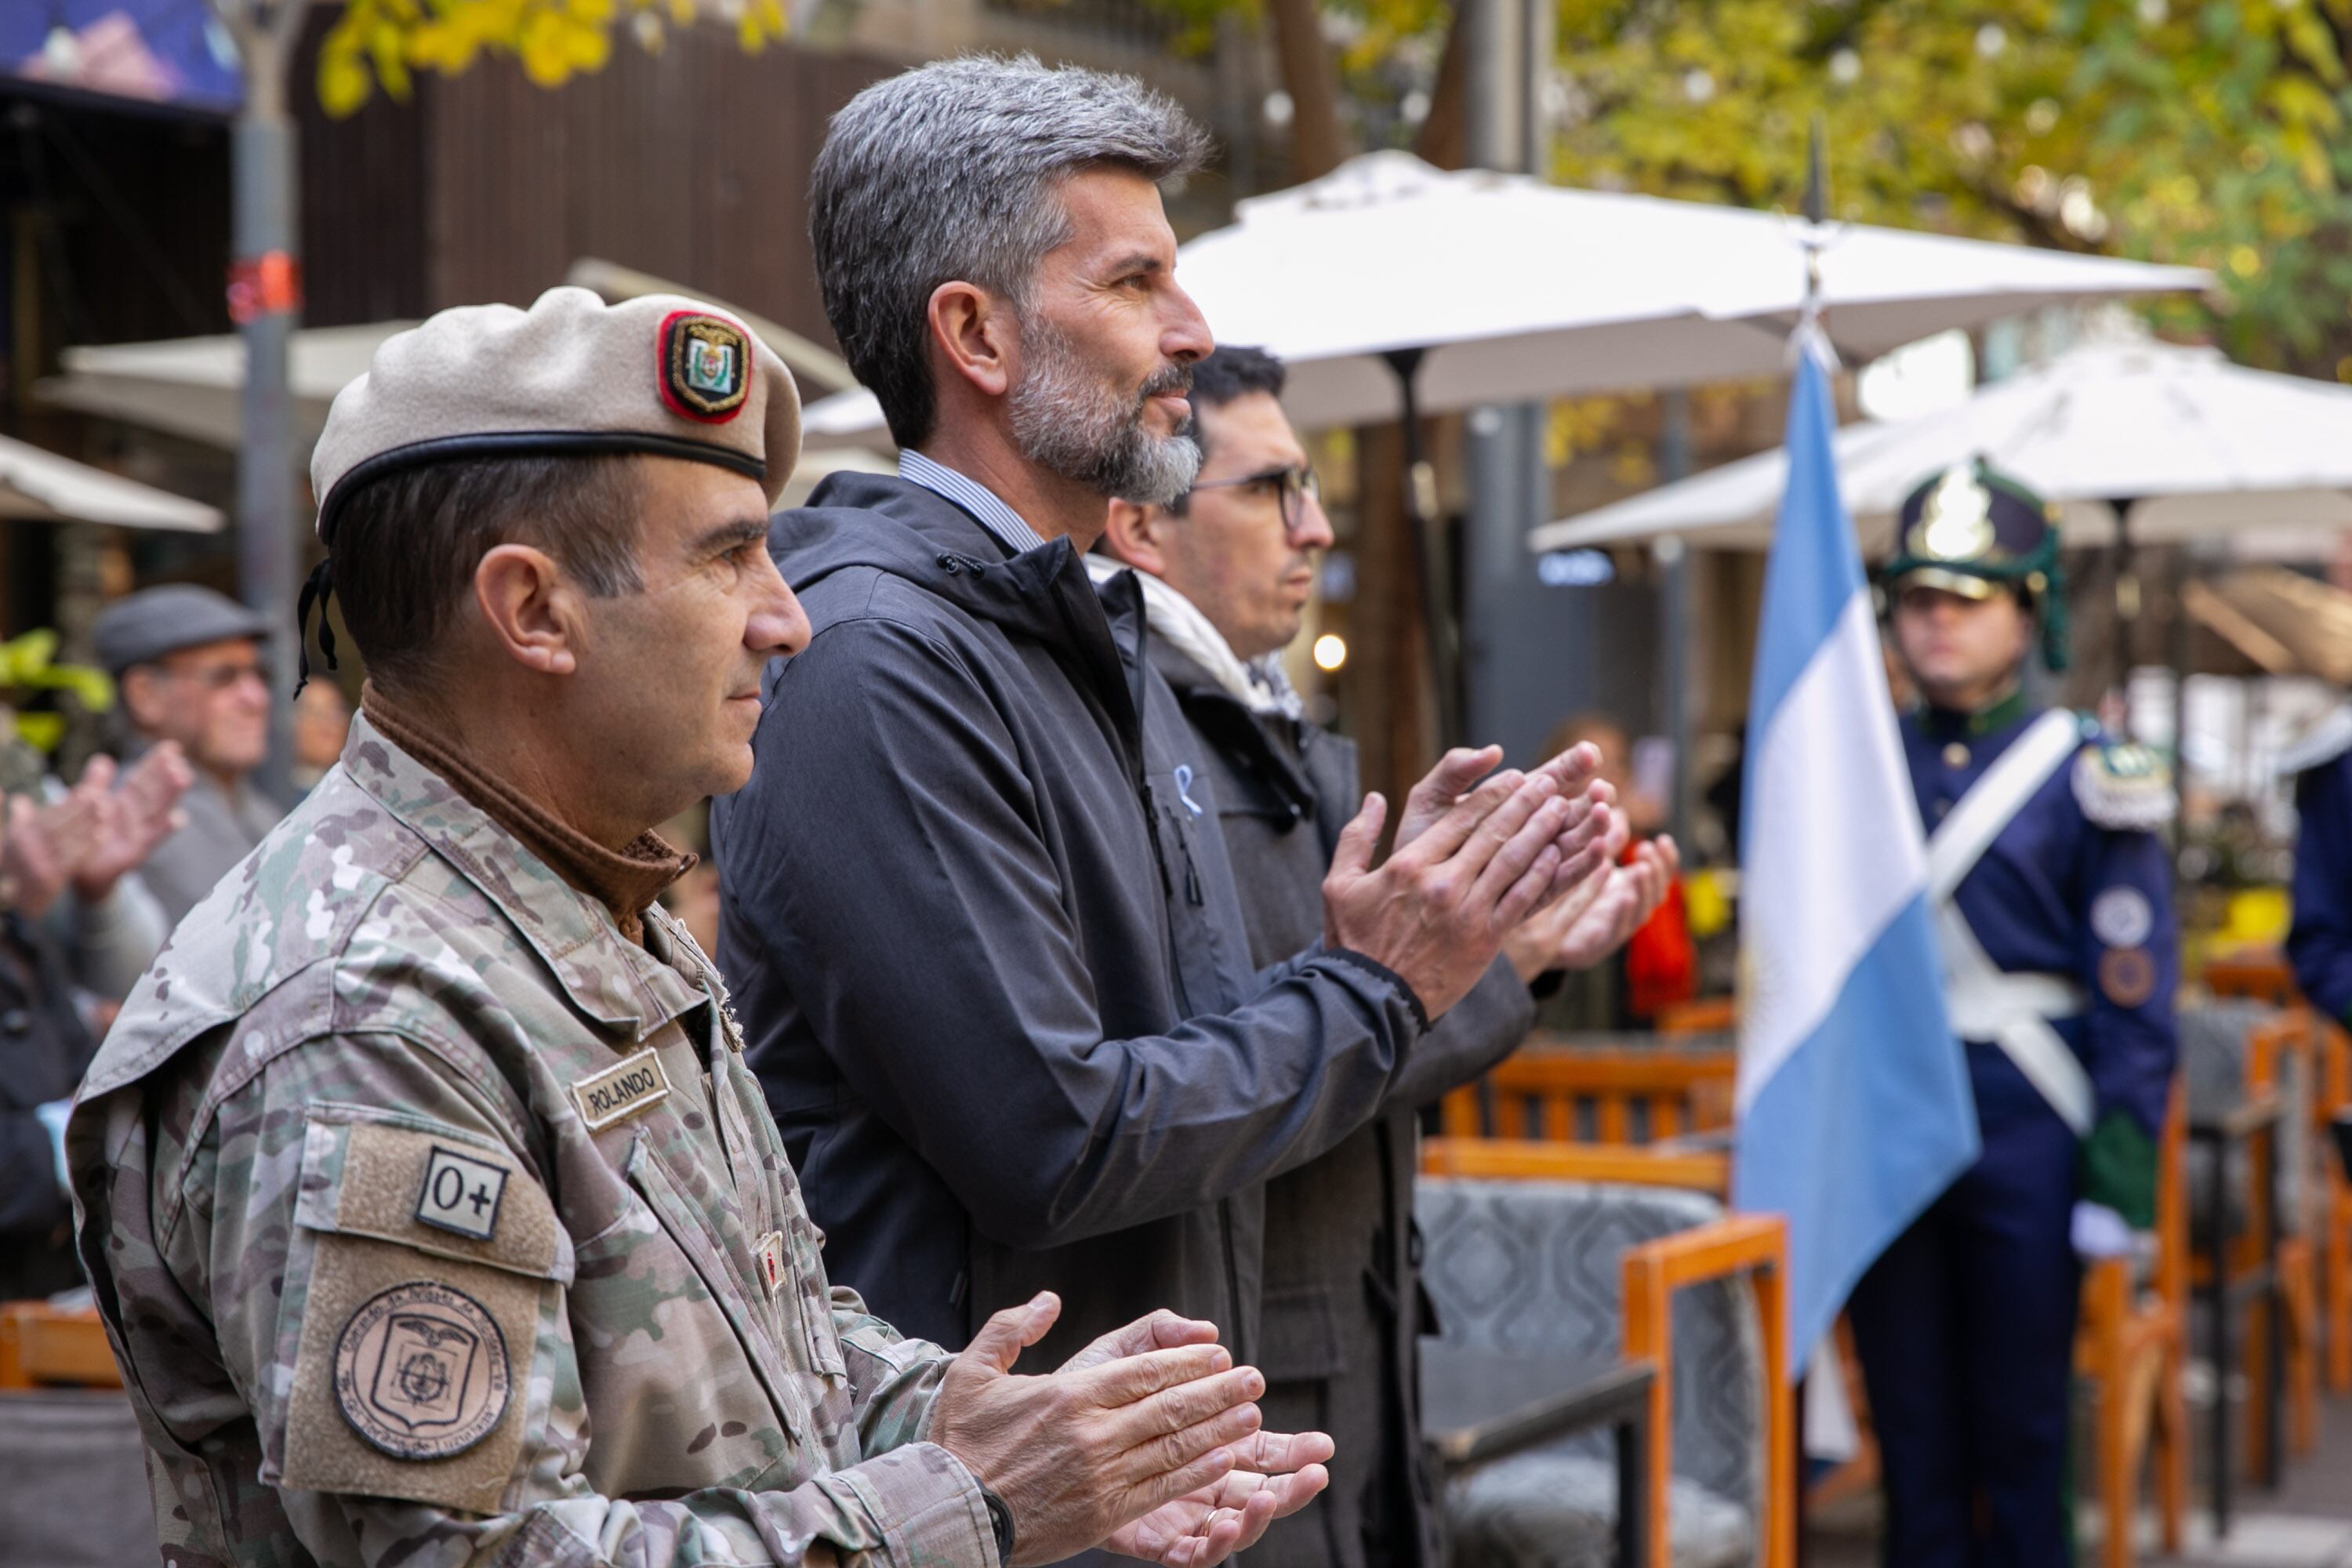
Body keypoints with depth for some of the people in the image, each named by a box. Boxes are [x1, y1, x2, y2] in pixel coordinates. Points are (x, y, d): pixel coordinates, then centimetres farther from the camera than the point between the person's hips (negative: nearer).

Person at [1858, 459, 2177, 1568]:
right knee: (1911, 1423, 9)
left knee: (2021, 1429, 4)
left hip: (2026, 1136, -3)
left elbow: (2135, 987, -5)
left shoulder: (2084, 773, -3)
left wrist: (2124, 1161, -11)